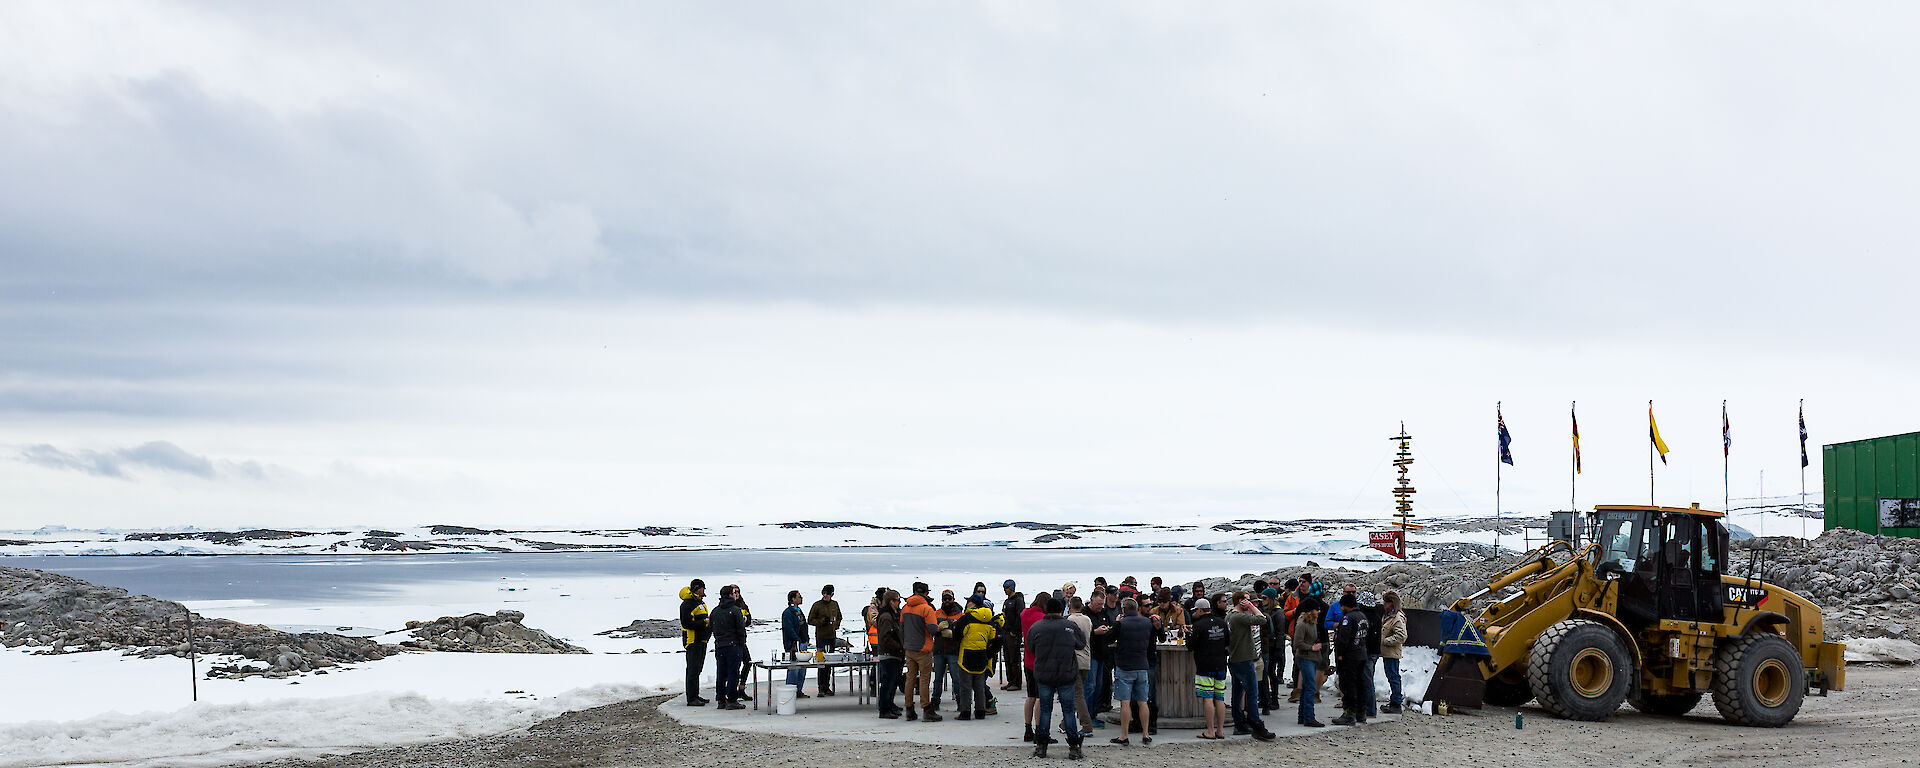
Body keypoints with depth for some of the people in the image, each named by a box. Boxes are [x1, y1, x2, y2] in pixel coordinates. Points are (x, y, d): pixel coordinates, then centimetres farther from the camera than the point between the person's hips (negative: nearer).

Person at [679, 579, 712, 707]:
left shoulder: (700, 602, 19)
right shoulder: (687, 604, -13)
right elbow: (686, 623, -21)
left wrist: (710, 626, 10)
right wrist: (704, 623, -20)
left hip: (701, 641, 10)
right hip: (693, 641, -10)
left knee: (698, 669, 14)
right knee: (693, 669, -10)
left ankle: (695, 695, 22)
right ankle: (691, 698, -10)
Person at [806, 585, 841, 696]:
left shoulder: (835, 604, 11)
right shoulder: (817, 605, -4)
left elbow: (839, 618, 25)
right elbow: (810, 620, -4)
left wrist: (836, 626, 8)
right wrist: (822, 621, -16)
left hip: (832, 636, 5)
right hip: (821, 637, -5)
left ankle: (827, 687, 15)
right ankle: (822, 688, -8)